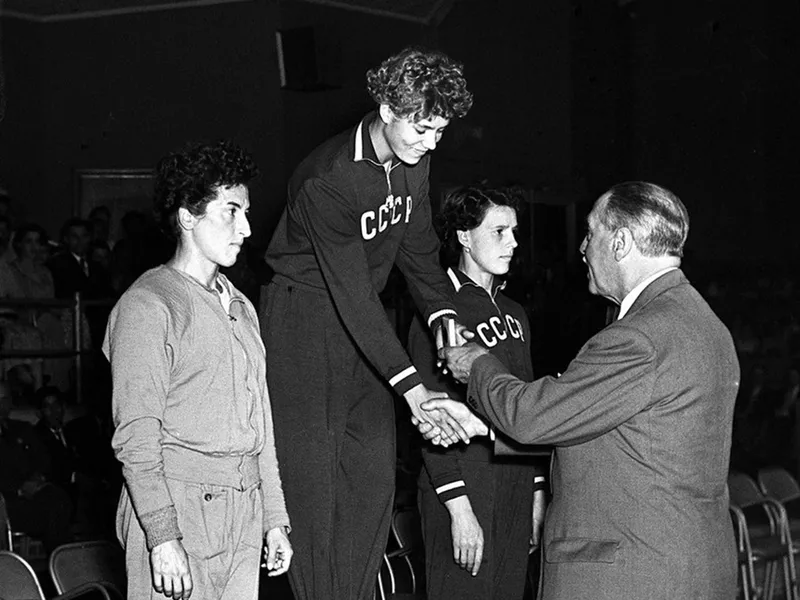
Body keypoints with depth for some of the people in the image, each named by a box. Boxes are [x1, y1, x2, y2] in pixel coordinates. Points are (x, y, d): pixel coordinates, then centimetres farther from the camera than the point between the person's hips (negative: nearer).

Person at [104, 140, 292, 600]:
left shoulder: (240, 307, 17)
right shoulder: (148, 307, -7)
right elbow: (135, 437, -13)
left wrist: (274, 519, 16)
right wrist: (162, 537, -19)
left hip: (245, 517, 7)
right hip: (179, 508, -7)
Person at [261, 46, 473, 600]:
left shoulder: (414, 163, -1)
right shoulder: (328, 179, -25)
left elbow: (418, 249, 10)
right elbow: (351, 291, -29)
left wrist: (446, 320, -8)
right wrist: (411, 387, -34)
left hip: (363, 321, 7)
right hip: (306, 316, -7)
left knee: (374, 475, 4)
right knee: (313, 478, -7)